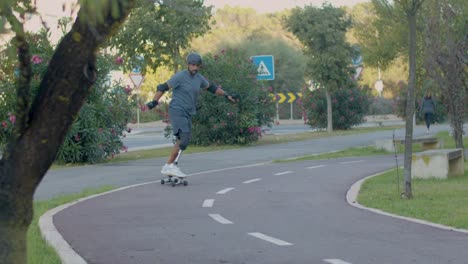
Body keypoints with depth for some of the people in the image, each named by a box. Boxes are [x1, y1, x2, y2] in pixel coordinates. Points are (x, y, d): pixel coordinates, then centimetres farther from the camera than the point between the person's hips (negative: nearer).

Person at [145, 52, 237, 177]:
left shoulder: (199, 78, 11)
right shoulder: (180, 76, -10)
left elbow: (211, 87, 27)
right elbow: (163, 87, -13)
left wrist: (226, 95, 23)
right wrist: (154, 102, -23)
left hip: (187, 114, 8)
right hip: (177, 111, -8)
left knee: (183, 141, 9)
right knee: (184, 139, -21)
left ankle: (170, 167, 15)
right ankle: (169, 166, -20)